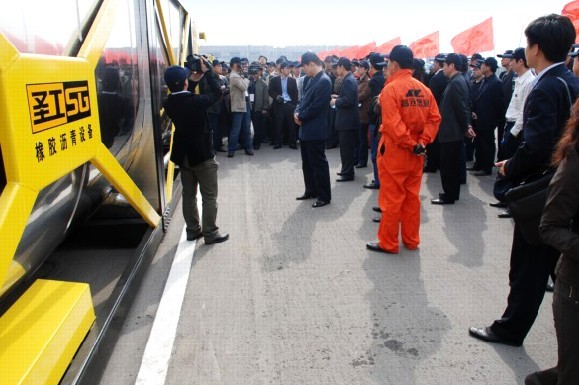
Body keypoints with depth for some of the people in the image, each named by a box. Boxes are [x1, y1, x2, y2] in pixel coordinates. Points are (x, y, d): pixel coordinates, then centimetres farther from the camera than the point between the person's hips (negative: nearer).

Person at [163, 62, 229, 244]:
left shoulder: (168, 103, -5)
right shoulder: (196, 101, -22)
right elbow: (216, 92, -8)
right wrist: (207, 71, -1)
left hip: (183, 155, 6)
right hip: (202, 154, -6)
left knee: (188, 194, 16)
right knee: (209, 196, 4)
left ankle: (193, 230, 24)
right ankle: (210, 233, 10)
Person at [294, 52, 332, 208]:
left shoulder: (324, 81, -18)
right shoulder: (312, 80, 12)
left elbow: (315, 107, -21)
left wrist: (301, 117, -10)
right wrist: (297, 112, -3)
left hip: (315, 130, -9)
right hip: (306, 129, 9)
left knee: (319, 163, 0)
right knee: (307, 163, 17)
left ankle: (324, 196, 10)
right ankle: (311, 191, 30)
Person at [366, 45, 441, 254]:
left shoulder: (391, 89, -14)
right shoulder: (424, 89, 6)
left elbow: (392, 124, -23)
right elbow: (434, 118, 0)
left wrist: (410, 144, -15)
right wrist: (422, 142, -6)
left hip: (395, 151, -6)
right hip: (416, 153, 7)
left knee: (391, 199, 3)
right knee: (412, 197, 15)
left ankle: (388, 243, 13)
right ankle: (411, 240, 24)